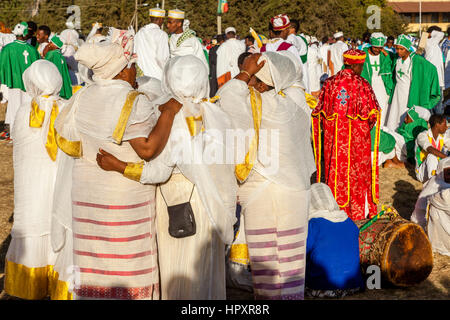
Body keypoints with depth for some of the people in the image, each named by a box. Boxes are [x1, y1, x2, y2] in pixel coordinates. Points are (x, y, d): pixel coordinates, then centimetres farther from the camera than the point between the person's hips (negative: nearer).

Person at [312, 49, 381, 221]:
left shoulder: (329, 83, 0)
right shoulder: (361, 84, -11)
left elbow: (319, 111, 5)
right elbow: (371, 113, -9)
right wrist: (367, 127, 10)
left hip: (332, 136, 3)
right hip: (357, 136, -3)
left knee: (335, 168, 11)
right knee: (357, 170, 7)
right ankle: (358, 210, 14)